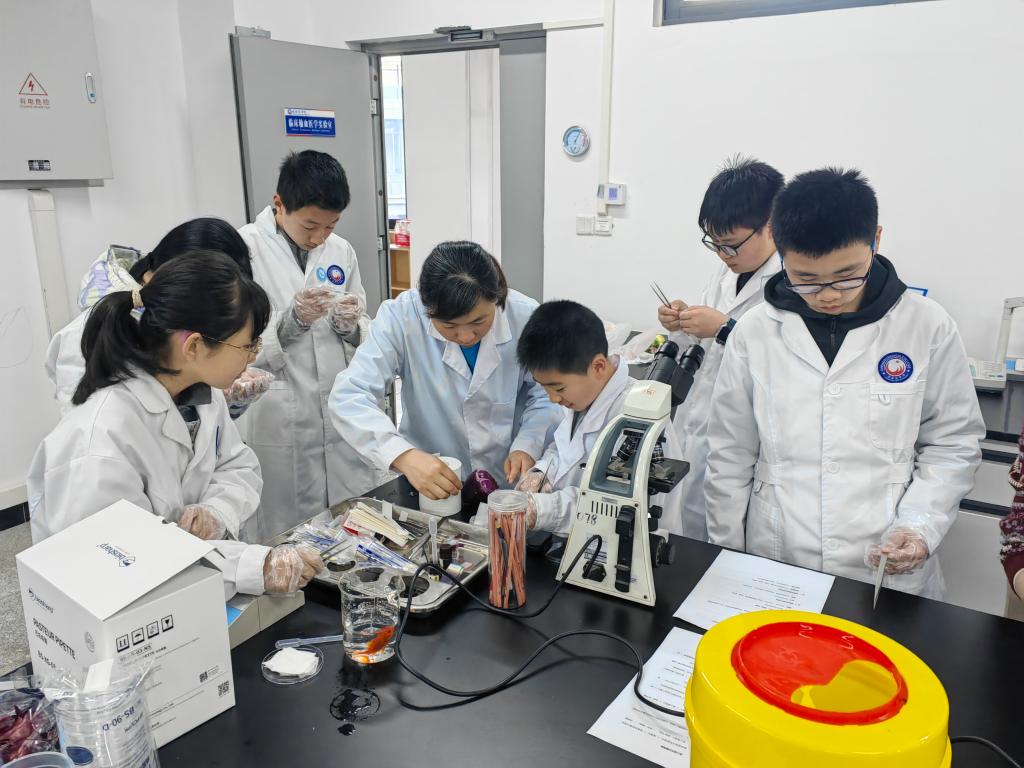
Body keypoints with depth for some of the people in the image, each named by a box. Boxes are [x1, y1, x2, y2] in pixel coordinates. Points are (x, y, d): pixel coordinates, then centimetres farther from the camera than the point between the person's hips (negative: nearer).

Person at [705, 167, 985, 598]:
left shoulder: (927, 328, -5)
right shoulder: (754, 333, -4)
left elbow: (953, 445, 4)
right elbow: (730, 458, 1)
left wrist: (920, 525, -11)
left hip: (890, 575, 0)